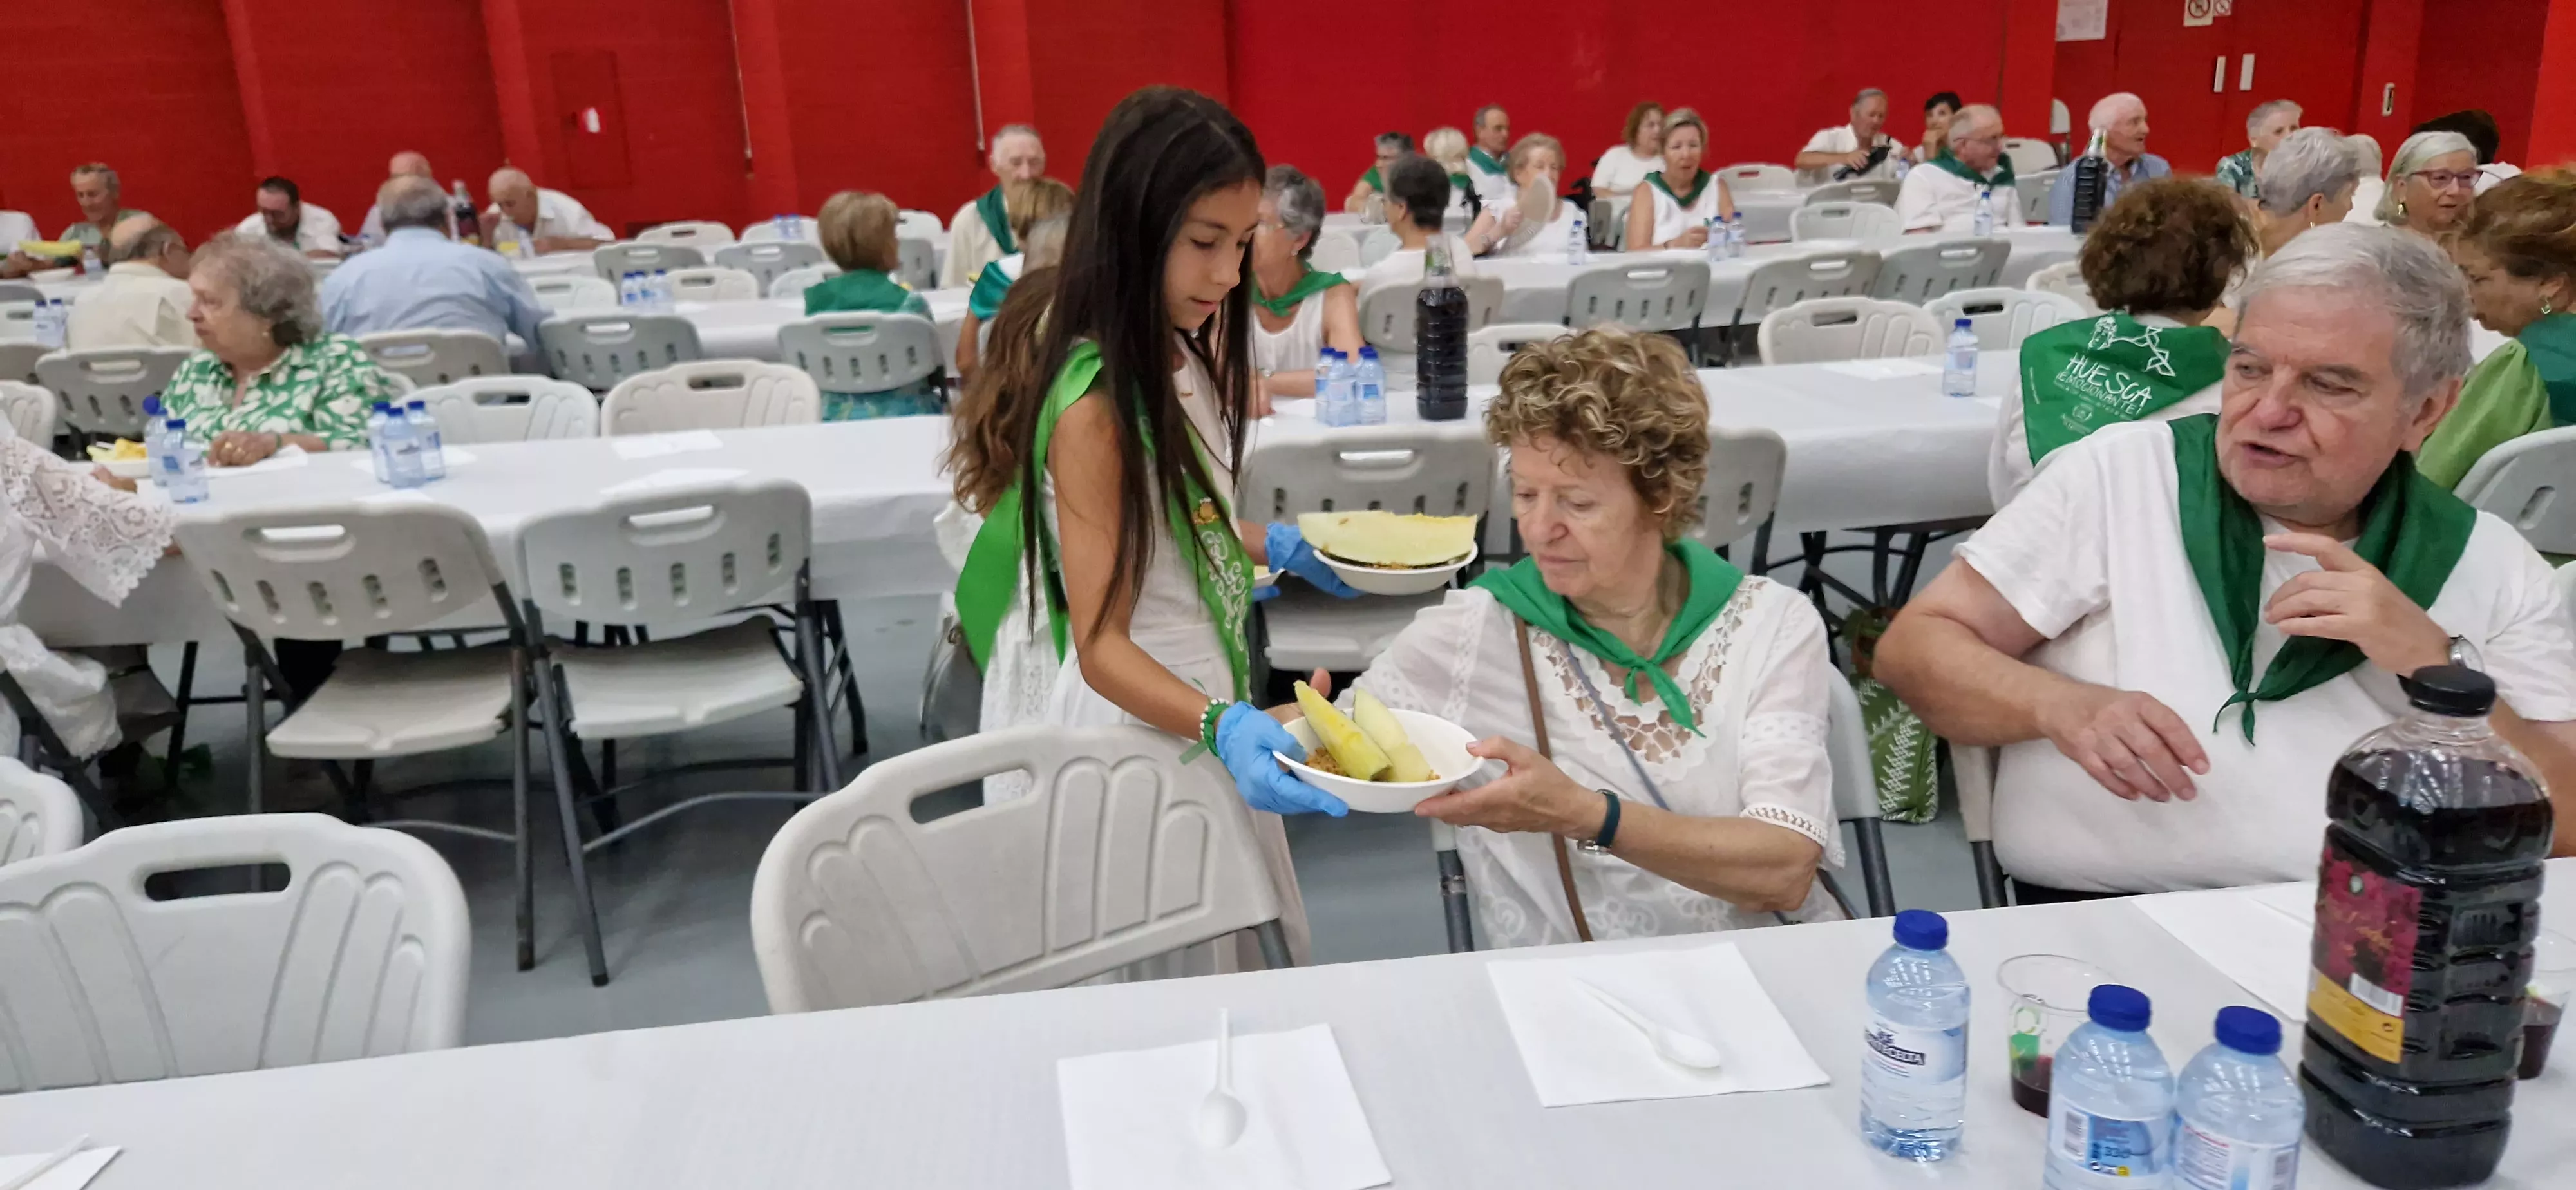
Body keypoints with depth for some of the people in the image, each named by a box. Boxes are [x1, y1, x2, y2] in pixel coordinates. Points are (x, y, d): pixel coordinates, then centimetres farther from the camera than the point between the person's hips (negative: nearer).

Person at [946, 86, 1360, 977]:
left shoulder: (1178, 358, 2)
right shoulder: (1094, 403, -25)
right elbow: (1101, 643, -26)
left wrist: (1274, 548, 9)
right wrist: (1223, 728, -39)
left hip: (1196, 707, 9)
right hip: (1132, 720, -9)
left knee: (1243, 958, 19)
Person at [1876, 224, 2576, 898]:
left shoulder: (2492, 567, 6)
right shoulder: (2123, 474, 0)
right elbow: (1914, 648, -1)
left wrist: (2439, 664, -11)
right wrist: (2061, 705, -19)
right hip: (2093, 926, -3)